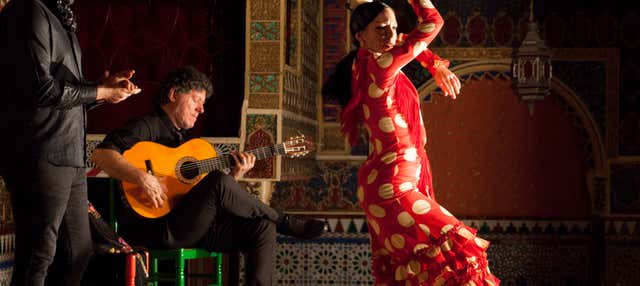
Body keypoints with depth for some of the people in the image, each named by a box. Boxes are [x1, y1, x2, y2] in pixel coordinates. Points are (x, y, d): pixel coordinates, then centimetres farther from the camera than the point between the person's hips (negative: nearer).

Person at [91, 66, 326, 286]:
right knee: (218, 182, -30)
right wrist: (142, 177, -31)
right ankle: (286, 223, -9)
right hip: (155, 228, -8)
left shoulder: (186, 138, 26)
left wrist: (235, 175, 6)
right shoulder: (147, 127, -1)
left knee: (263, 228, -10)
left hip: (195, 227, 9)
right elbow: (101, 154, -18)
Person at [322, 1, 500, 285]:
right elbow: (431, 23, -11)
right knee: (456, 251, -15)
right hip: (392, 186, -10)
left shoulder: (365, 67, 10)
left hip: (381, 182, 10)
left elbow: (411, 44, 31)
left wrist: (437, 66, 23)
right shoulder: (381, 66, -17)